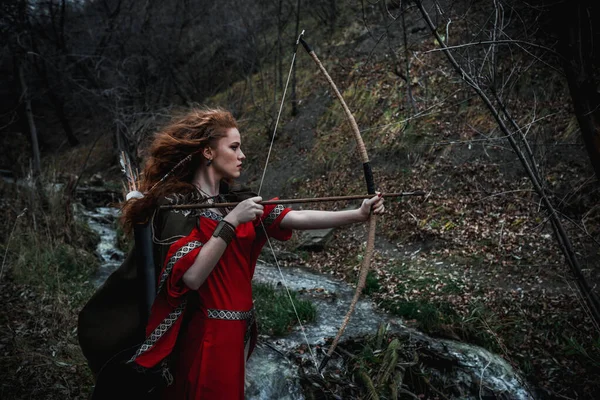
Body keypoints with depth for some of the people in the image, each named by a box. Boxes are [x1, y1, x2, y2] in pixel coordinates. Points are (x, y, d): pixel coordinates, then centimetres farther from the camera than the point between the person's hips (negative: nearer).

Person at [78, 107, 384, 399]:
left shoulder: (235, 199, 4)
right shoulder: (175, 205, -14)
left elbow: (297, 218, -8)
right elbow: (190, 276, -25)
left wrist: (358, 214, -17)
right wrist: (231, 222, -25)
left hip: (238, 331, 7)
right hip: (203, 337, -6)